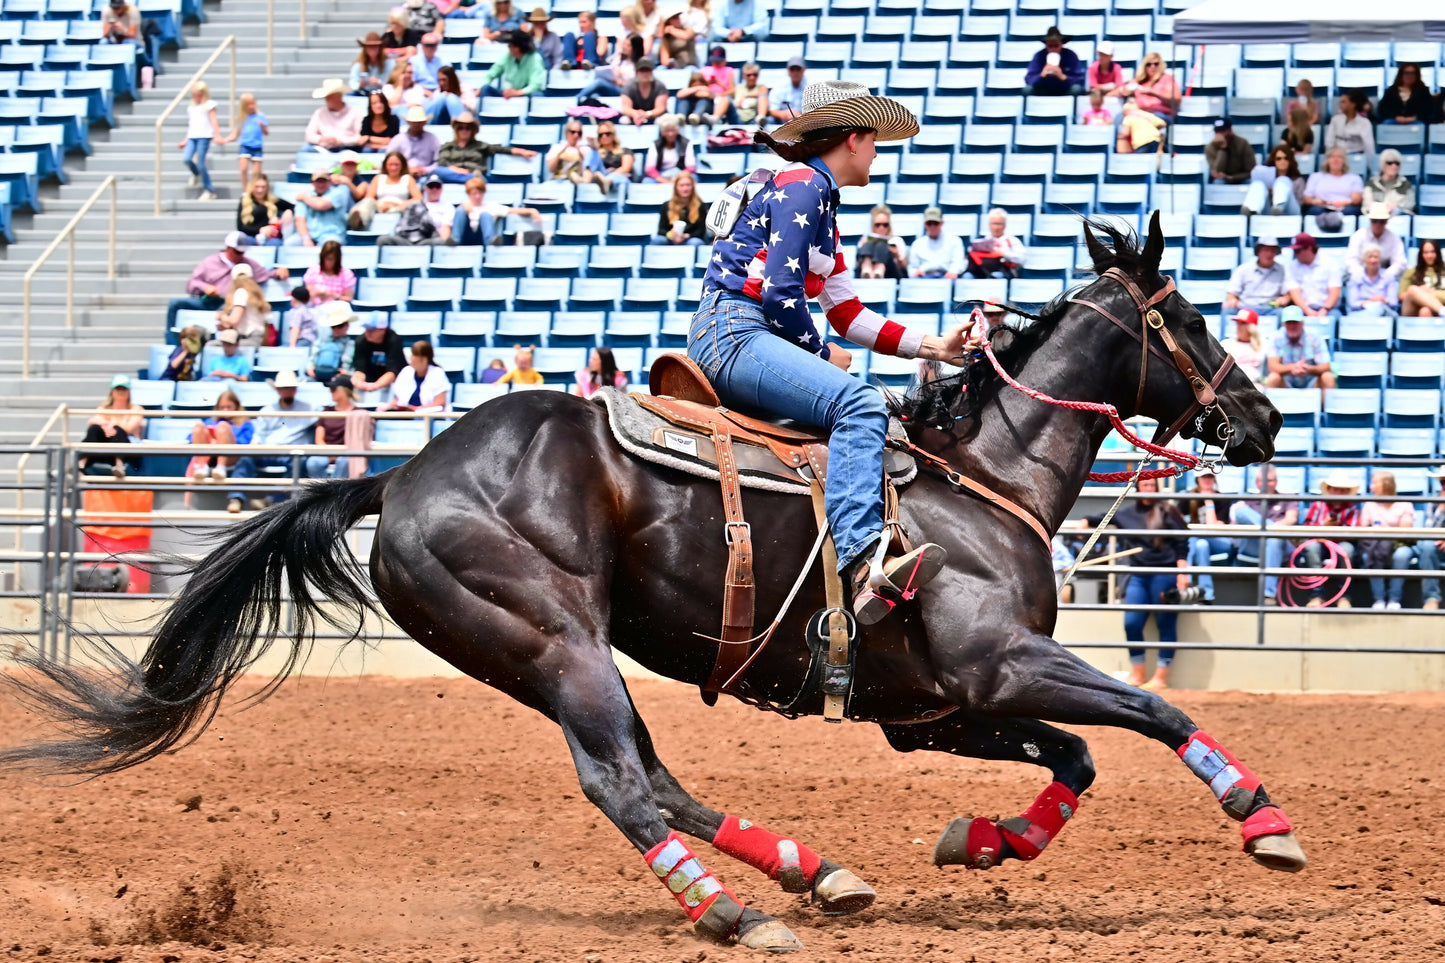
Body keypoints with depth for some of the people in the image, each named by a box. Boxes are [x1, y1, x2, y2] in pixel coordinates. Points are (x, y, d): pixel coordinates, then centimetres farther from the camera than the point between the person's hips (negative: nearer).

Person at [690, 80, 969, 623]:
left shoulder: (819, 199, 26)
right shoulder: (804, 183, -5)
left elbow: (849, 315, 27)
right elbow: (780, 290, -15)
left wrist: (934, 347, 19)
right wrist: (822, 354, -1)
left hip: (735, 343, 11)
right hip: (733, 331, -11)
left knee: (869, 411, 10)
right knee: (859, 405, -28)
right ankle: (862, 562, -46)